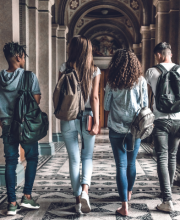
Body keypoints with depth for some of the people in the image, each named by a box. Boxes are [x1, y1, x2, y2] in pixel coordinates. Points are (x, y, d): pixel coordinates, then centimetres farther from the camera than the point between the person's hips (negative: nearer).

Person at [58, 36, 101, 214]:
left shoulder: (65, 68, -1)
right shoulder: (94, 71, -1)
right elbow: (94, 97, -7)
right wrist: (96, 122, -7)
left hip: (68, 118, 0)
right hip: (87, 117, 0)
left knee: (74, 159, 9)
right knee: (87, 156, 17)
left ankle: (78, 199, 13)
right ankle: (85, 189, -5)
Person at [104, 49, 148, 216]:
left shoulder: (111, 83, -7)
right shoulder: (141, 81, -5)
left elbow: (106, 106, 1)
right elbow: (145, 105, 1)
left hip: (117, 129, -1)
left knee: (121, 165, 1)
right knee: (131, 163, 20)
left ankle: (125, 206, -1)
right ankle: (128, 193, 40)